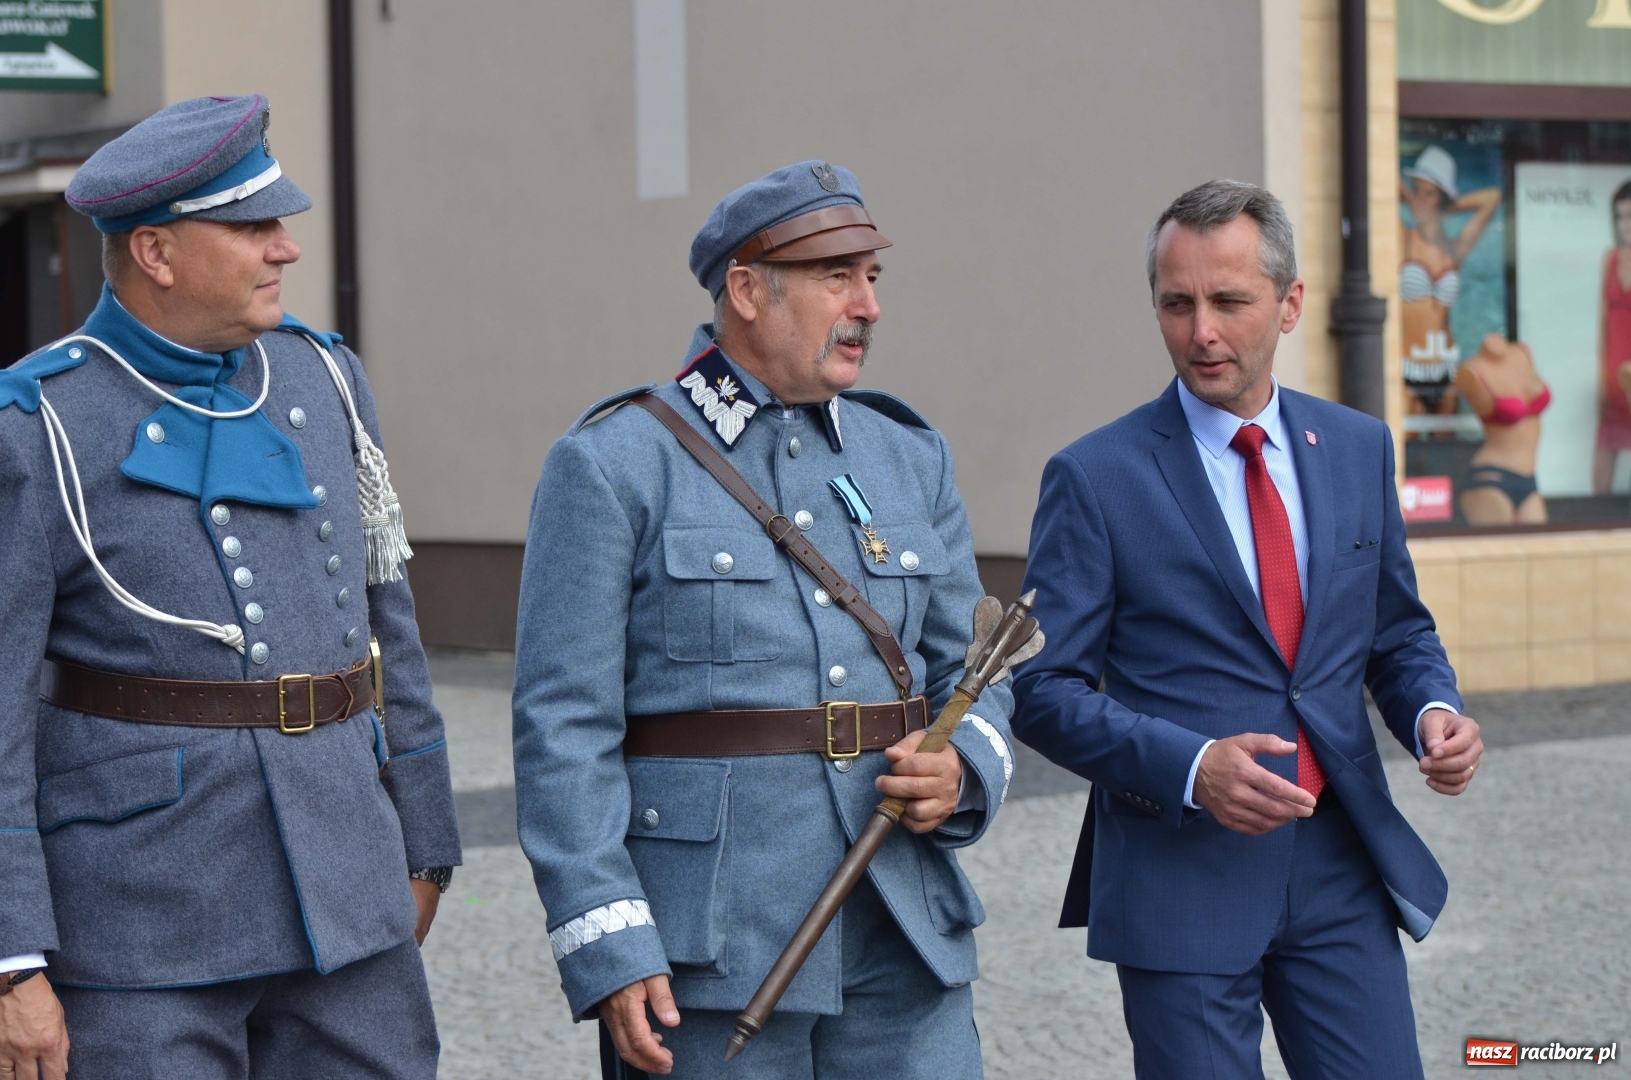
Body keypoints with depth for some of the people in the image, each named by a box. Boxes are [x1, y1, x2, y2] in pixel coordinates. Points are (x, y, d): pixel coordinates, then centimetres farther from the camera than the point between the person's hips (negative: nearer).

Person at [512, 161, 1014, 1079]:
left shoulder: (911, 459, 14)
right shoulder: (612, 467, -3)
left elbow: (971, 671, 17)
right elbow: (564, 724, -8)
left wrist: (959, 770, -6)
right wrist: (608, 952, -14)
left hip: (904, 950, 5)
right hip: (706, 957, -4)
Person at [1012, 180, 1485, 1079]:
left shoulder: (1356, 448, 8)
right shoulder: (1095, 478, -5)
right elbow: (1043, 689, -7)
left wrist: (1431, 711, -5)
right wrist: (1189, 767, -21)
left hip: (1342, 867, 4)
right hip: (1181, 873, -4)